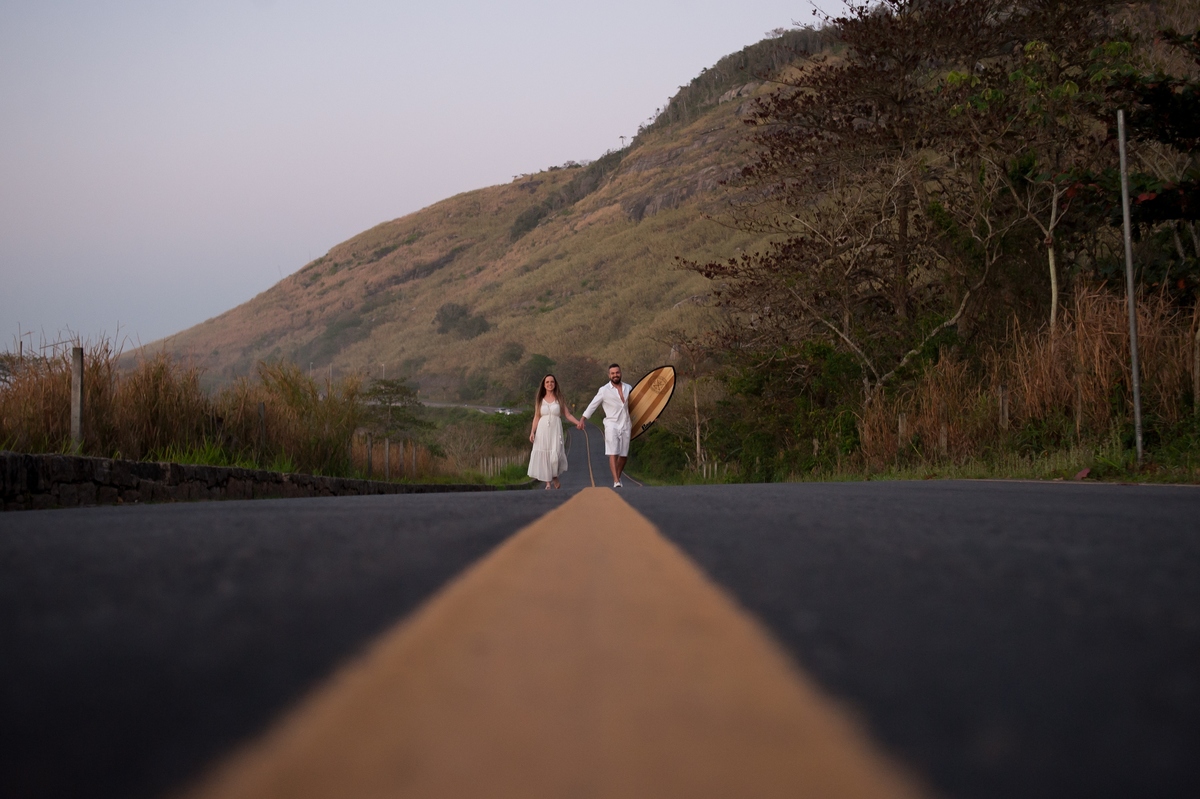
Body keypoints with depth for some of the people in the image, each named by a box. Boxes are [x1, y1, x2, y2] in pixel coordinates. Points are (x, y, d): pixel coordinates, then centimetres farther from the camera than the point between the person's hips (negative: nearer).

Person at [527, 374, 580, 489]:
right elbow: (536, 417, 10)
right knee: (544, 455, -3)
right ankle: (548, 482, 2)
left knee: (555, 455, -13)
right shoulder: (540, 400, 11)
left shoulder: (559, 399, 8)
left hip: (555, 430, -2)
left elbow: (568, 415, 4)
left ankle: (555, 478, 8)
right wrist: (532, 432, -1)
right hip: (542, 431, 2)